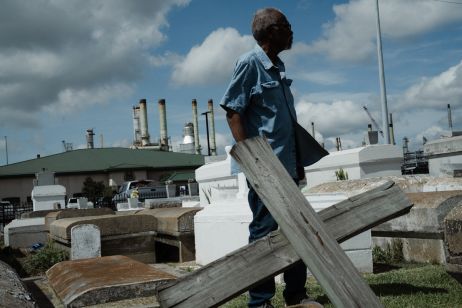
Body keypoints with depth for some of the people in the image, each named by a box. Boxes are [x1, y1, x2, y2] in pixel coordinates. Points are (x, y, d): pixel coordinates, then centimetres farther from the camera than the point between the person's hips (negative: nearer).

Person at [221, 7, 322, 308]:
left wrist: (298, 162, 20)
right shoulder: (250, 63, -8)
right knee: (264, 231, -4)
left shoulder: (279, 66, 16)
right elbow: (233, 112, -12)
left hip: (286, 166, 9)